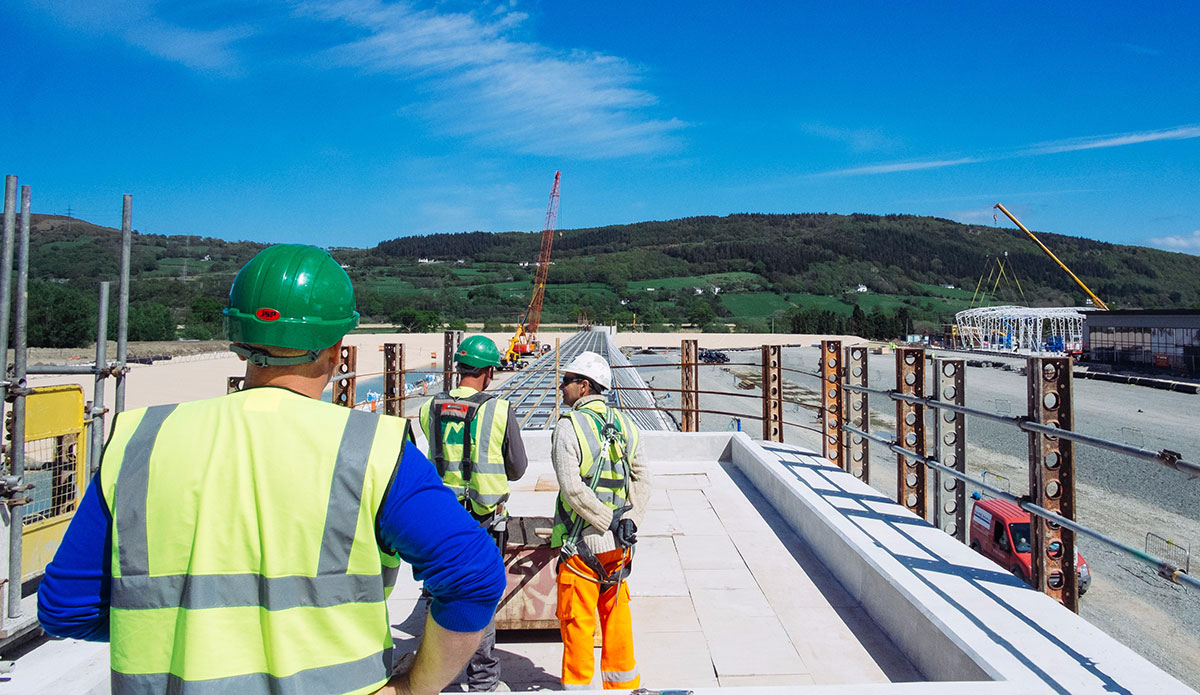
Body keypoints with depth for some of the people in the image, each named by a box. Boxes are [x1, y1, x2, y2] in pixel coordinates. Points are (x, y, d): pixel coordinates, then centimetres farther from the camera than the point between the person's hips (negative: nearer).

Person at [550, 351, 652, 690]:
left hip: (581, 542, -6)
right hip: (619, 545, 6)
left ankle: (577, 684, 20)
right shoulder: (625, 424, 5)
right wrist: (629, 520, -6)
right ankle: (623, 681, 29)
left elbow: (573, 488, -21)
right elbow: (642, 479, 1)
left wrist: (610, 522, -15)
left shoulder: (568, 427, -13)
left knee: (577, 620, 8)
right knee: (616, 613, 18)